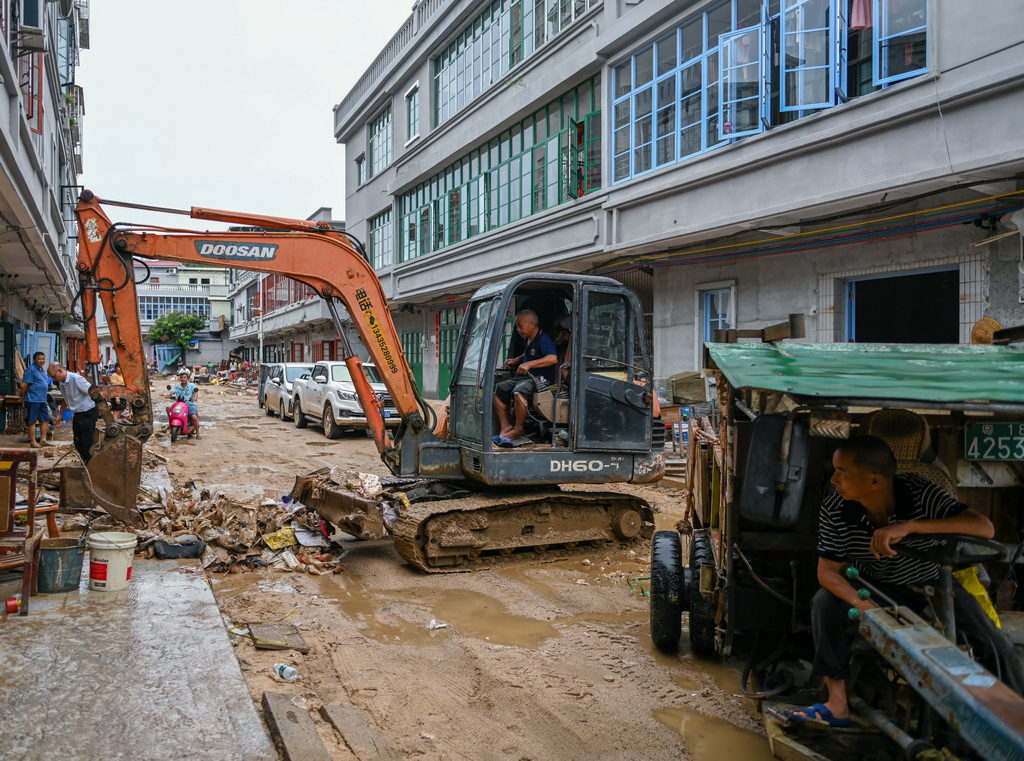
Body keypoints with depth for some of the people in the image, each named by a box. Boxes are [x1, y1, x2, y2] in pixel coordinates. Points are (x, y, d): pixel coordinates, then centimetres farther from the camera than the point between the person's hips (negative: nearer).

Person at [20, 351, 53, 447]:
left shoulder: (42, 369, 15)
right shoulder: (31, 369, -12)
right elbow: (24, 385, -14)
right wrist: (23, 396, -3)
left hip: (42, 400, 9)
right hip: (33, 400, -9)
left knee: (45, 420, 11)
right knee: (32, 421, -1)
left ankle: (43, 440, 18)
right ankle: (32, 442, 4)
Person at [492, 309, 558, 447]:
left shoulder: (543, 340, -14)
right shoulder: (528, 340, 17)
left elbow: (553, 358, -32)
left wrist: (529, 364, -37)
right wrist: (516, 360, 18)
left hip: (541, 379, -10)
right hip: (525, 377, 10)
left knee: (519, 391, -37)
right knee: (498, 389, -4)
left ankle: (517, 429, -20)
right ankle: (505, 426, -6)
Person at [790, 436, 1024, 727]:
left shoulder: (920, 493, -26)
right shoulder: (834, 510, -20)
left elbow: (985, 528, -37)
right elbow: (828, 570, -14)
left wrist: (909, 526, -49)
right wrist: (860, 602, -37)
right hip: (874, 589, 1)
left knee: (995, 648, -18)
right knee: (825, 603, -25)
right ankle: (837, 703, -18)